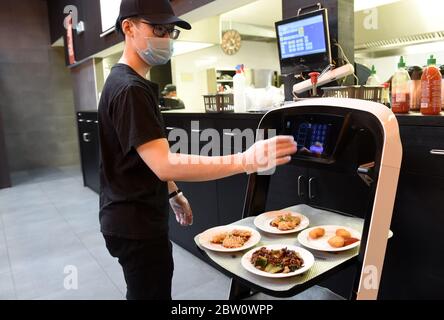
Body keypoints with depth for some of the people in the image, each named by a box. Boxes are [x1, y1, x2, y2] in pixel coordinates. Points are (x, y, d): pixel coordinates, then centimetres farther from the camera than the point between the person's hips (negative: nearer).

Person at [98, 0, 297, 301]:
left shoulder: (129, 83, 12)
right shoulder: (130, 88, -21)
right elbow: (164, 164, -31)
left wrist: (172, 193, 18)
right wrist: (246, 161, -36)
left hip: (137, 217, 10)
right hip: (136, 223, -10)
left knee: (144, 292, 24)